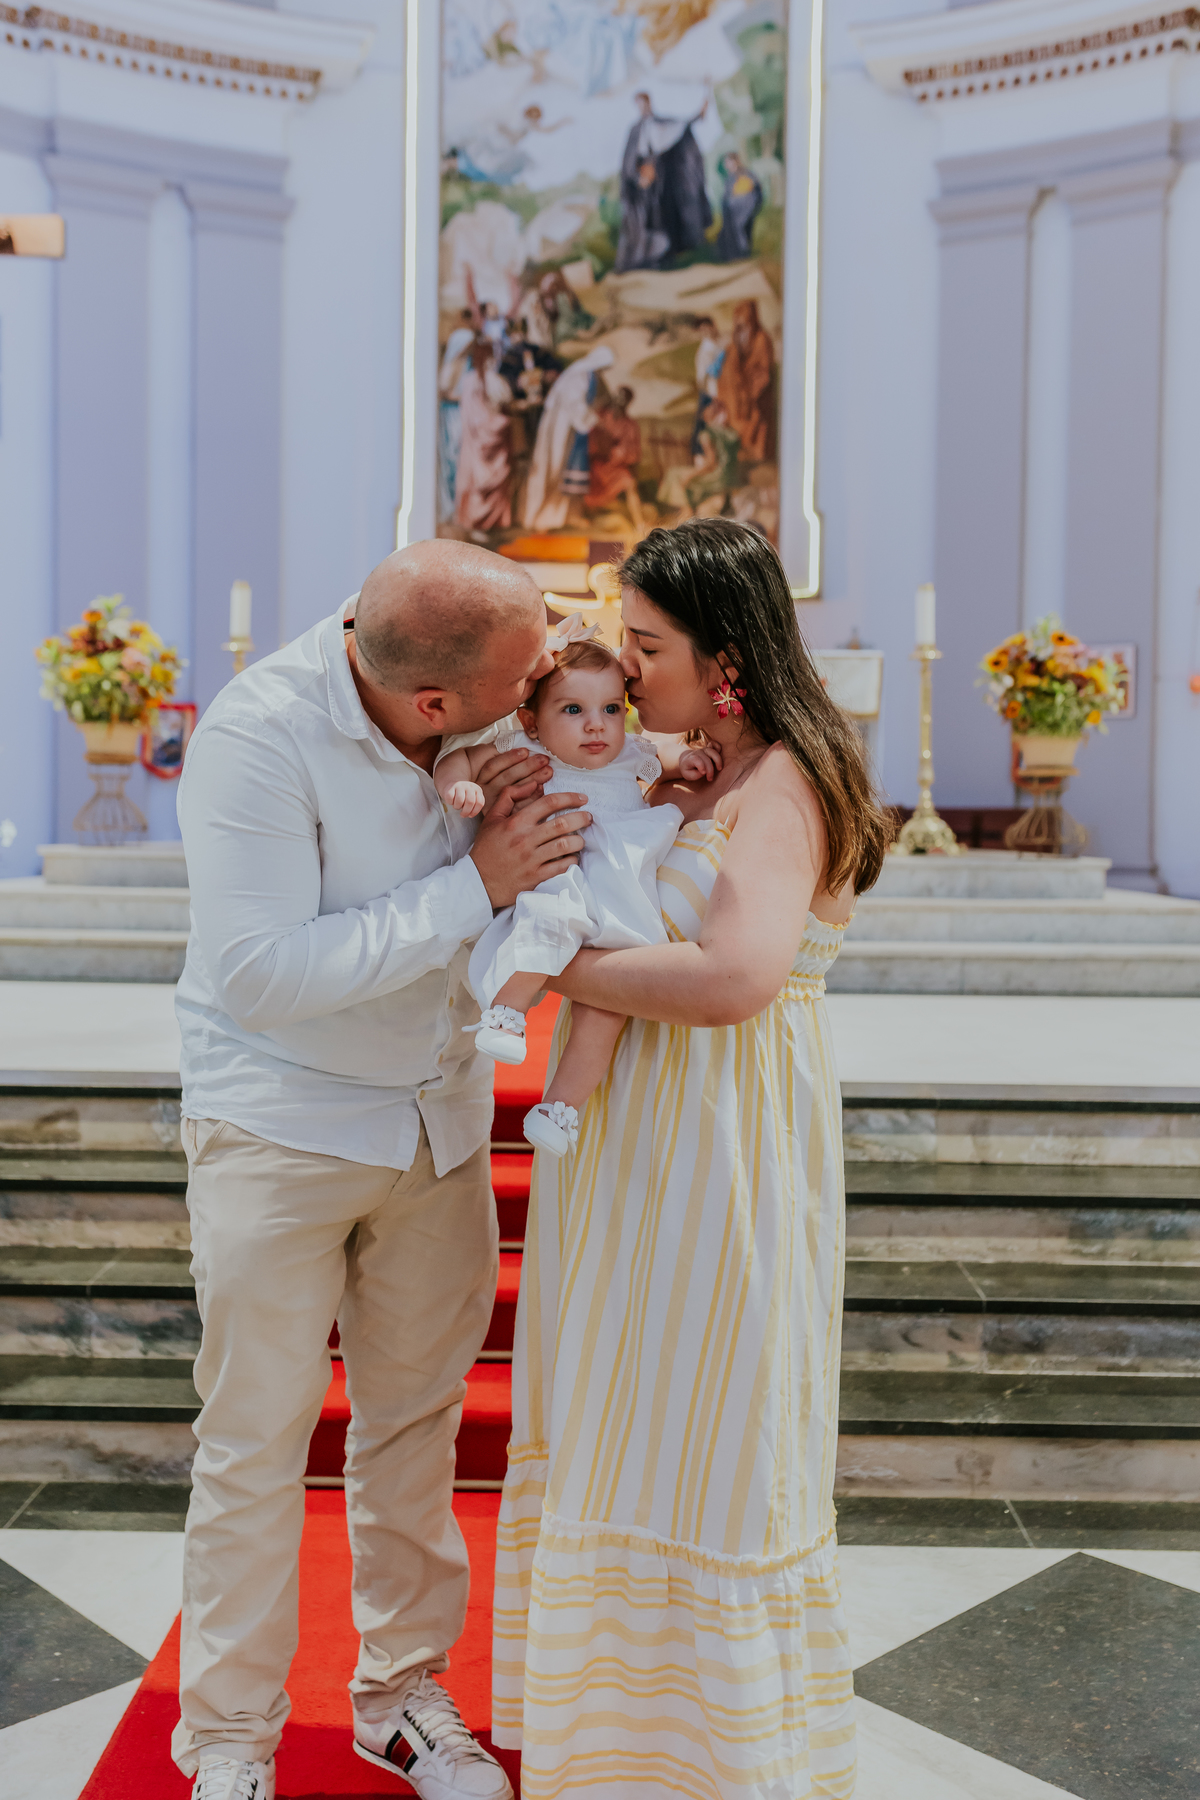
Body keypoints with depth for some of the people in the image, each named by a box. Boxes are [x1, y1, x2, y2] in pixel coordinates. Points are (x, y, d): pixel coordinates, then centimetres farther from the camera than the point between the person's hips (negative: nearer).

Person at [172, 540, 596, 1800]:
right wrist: (473, 884, -28)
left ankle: (403, 1692, 35)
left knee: (417, 1413, 15)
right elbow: (259, 971, -29)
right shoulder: (259, 737, -25)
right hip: (281, 1126, -5)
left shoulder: (488, 713, -8)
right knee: (258, 1439, 5)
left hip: (439, 1116, 5)